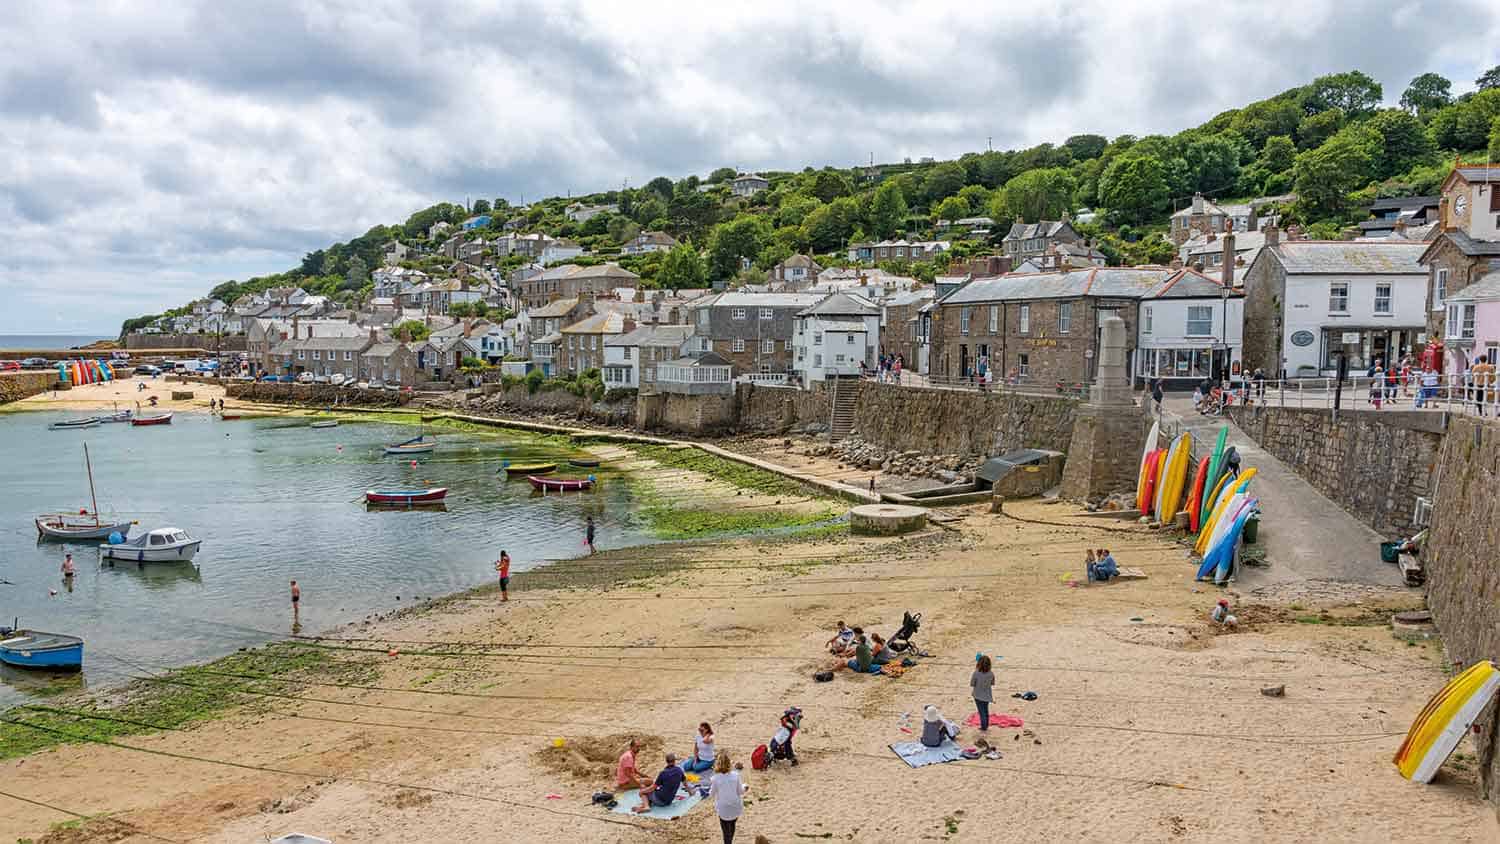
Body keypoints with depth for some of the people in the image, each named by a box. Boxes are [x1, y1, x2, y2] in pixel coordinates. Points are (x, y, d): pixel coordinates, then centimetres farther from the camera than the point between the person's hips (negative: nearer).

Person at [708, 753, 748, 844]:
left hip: (723, 808, -2)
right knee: (732, 826, 26)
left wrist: (711, 786, 14)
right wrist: (744, 786, 18)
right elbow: (740, 791, -4)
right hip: (735, 806, 2)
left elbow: (712, 794, -5)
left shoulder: (715, 778, -17)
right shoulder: (735, 775, -13)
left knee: (726, 830, 14)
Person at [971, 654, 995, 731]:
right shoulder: (991, 674, -15)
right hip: (987, 696, 4)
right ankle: (986, 726, 39)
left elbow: (972, 684, -15)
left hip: (978, 696, -4)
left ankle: (984, 728, 20)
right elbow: (992, 684, -1)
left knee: (982, 712, 10)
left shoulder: (976, 673, -26)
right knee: (986, 711, 24)